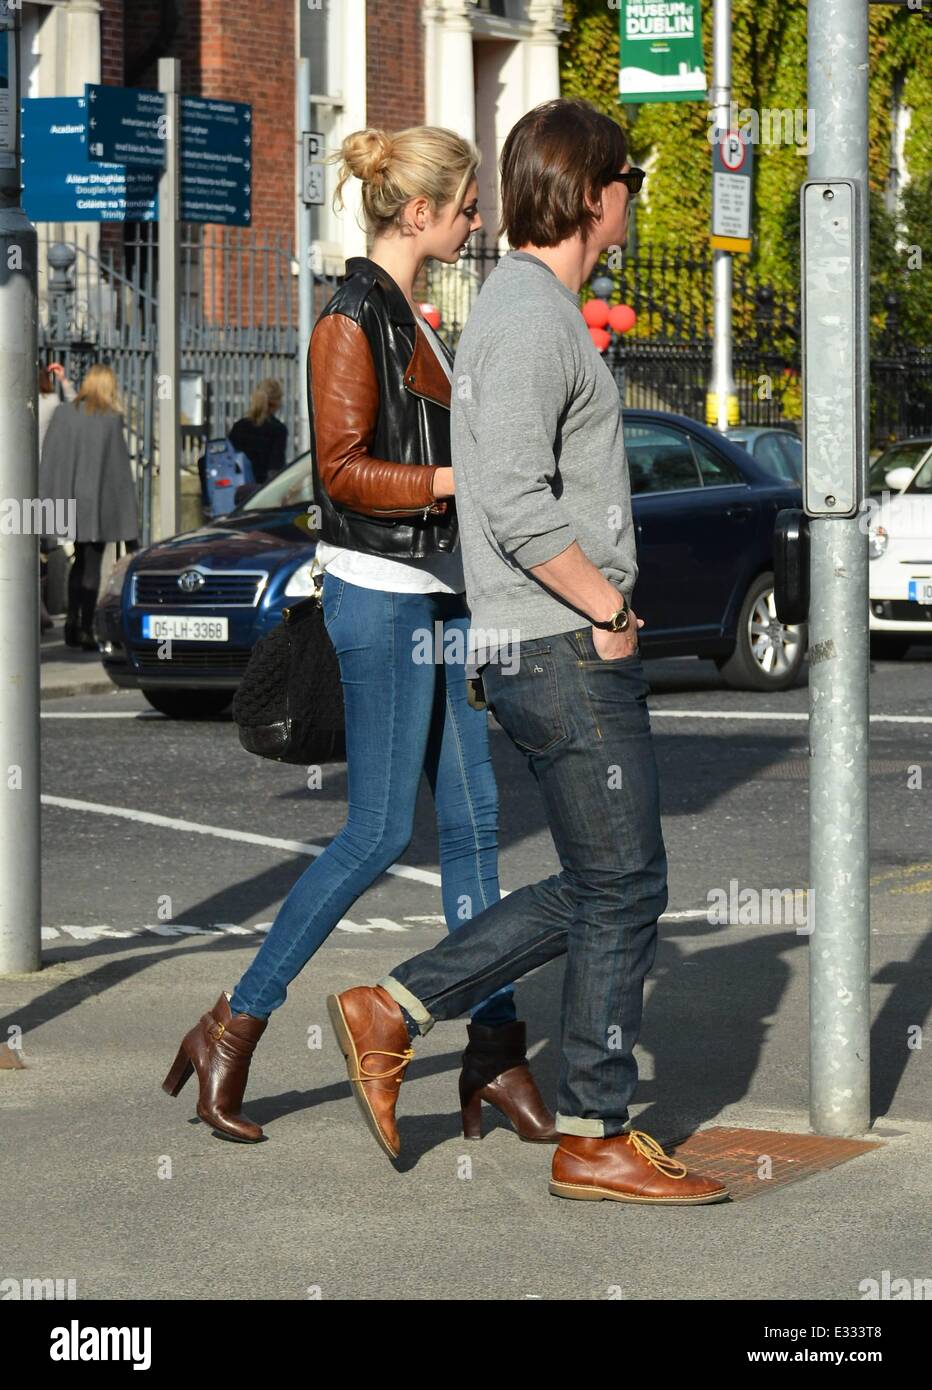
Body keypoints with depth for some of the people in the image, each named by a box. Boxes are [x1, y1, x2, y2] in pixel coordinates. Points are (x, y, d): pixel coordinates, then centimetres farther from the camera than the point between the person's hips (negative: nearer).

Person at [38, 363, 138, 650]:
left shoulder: (62, 414, -1)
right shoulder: (112, 419, -8)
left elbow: (48, 462, 0)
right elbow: (120, 466, -6)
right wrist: (129, 517, 0)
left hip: (69, 498, 3)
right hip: (99, 501, -3)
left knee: (80, 561, 19)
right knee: (92, 565, 4)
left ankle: (72, 617, 5)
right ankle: (86, 629, 3)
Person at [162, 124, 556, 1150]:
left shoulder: (403, 315, 16)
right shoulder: (355, 316, -13)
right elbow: (343, 469, -18)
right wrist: (465, 476, -21)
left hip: (432, 593, 9)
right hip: (380, 593, -9)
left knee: (471, 820, 6)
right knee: (379, 832, -7)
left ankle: (494, 1052, 10)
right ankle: (231, 1030, 2)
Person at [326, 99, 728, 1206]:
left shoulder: (520, 305, 18)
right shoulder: (534, 317, -15)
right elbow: (516, 502, -25)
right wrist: (609, 608, -15)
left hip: (552, 648, 10)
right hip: (566, 650, -10)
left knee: (597, 890, 14)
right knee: (621, 889, -2)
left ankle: (394, 1010, 16)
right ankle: (596, 1139, 6)